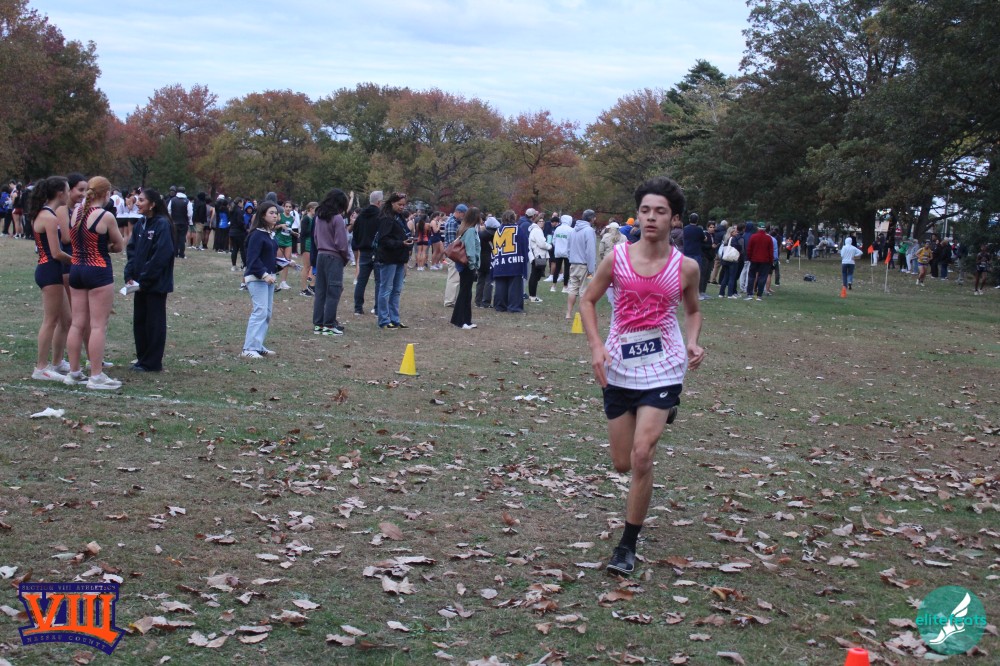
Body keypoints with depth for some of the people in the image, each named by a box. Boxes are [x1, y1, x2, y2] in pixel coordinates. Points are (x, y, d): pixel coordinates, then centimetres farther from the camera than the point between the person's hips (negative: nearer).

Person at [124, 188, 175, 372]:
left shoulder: (162, 225, -14)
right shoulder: (140, 224, 9)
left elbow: (161, 256, -18)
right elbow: (131, 250, 10)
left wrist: (143, 280, -16)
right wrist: (130, 276, -2)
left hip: (156, 284, -8)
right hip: (140, 283, 8)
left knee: (154, 322, 1)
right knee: (139, 320, 12)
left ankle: (151, 363, 9)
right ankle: (142, 359, 23)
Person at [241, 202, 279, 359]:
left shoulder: (271, 234, 12)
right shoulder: (257, 234, -14)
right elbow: (252, 259, -20)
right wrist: (264, 274, -26)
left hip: (268, 277, 9)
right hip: (256, 278, -9)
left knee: (267, 312, 10)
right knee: (260, 311, -14)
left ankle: (258, 346, 17)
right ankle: (249, 349, -14)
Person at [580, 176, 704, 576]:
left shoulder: (685, 267, -4)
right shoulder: (617, 258, -5)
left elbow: (693, 310, 14)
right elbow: (588, 301, 6)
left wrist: (693, 343, -6)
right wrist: (596, 346, -8)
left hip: (663, 367, -2)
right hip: (620, 368, 2)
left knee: (642, 455, -16)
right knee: (622, 464, 10)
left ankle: (628, 545, 0)